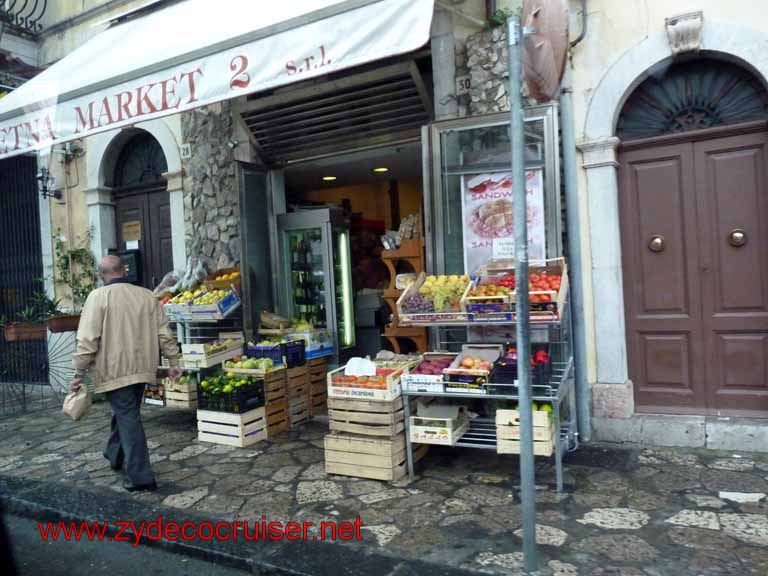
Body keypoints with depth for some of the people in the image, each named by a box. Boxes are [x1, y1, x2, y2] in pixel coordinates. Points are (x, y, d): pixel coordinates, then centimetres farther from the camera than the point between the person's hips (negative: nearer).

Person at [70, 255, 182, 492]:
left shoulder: (98, 297, -8)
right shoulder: (147, 296, 4)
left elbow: (87, 340, -12)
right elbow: (164, 334, 3)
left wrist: (79, 373, -5)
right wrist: (173, 362, 10)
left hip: (114, 370, -5)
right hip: (142, 368, 5)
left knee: (127, 417, -2)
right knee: (126, 413, 23)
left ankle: (141, 476, -2)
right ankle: (115, 455, 42)